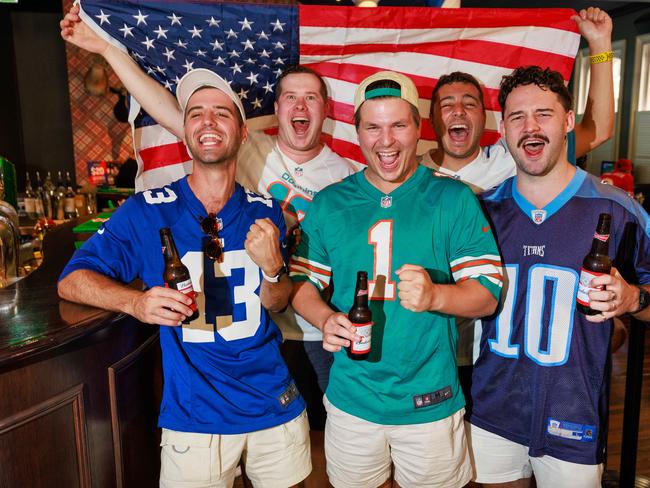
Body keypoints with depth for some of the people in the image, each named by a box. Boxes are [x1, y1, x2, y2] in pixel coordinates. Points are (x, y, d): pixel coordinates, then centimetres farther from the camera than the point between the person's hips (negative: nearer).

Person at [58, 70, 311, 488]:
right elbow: (71, 280, -8)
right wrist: (137, 302, -28)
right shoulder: (147, 211, -9)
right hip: (193, 417, -2)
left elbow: (277, 304, 3)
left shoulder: (265, 213, -3)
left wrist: (271, 268, -20)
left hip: (276, 408, 3)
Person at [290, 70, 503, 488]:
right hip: (351, 398, 2)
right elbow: (302, 280, 5)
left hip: (430, 402, -1)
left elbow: (488, 293, -8)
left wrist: (434, 295, -28)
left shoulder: (454, 199, -6)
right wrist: (325, 319, -16)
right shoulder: (329, 203, 2)